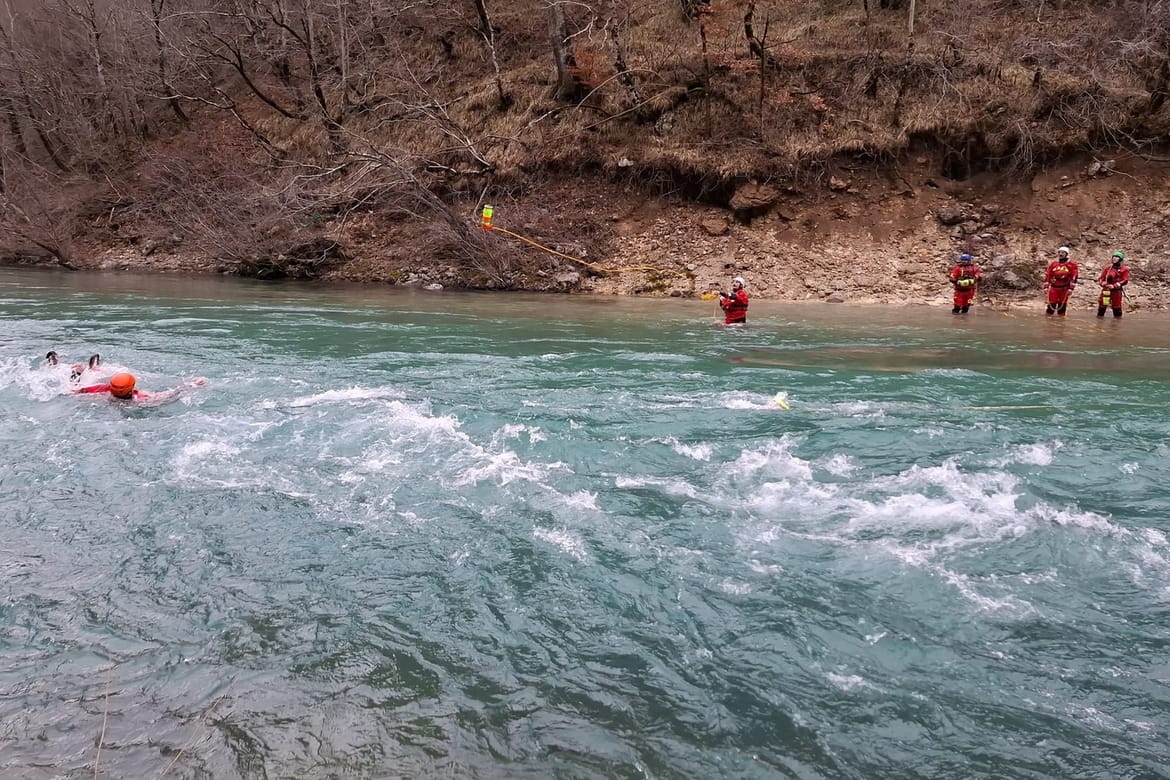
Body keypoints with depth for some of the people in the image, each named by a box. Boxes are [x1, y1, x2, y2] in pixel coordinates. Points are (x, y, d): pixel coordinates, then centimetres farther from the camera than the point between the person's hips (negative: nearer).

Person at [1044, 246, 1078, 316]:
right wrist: (1046, 287, 2)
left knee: (1062, 306, 2)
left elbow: (1074, 277, -5)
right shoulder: (1053, 263, 6)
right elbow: (1047, 276, 8)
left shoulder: (1072, 264, -2)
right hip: (1053, 287, 2)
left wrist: (1071, 288, -10)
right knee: (1051, 304, 1)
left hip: (1064, 288, -2)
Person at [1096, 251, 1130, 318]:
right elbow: (1101, 278, 17)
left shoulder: (1124, 269, 2)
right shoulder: (1108, 268, 15)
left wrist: (1114, 286, -17)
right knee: (1101, 306, 5)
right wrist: (1102, 283, -7)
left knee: (1116, 307, -4)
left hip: (1116, 291, -4)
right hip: (1106, 290, 4)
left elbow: (1125, 281, -8)